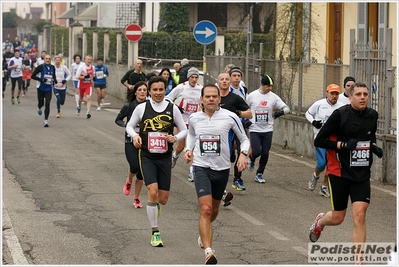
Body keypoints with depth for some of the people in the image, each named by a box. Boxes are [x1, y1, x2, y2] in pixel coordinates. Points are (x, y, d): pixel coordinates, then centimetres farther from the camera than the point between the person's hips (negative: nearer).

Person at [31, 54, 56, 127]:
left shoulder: (52, 67, 4)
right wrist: (41, 79, -19)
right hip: (41, 88, -2)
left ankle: (46, 120, -6)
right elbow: (33, 76, -9)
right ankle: (39, 108, 50)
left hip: (49, 89, 2)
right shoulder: (40, 67, -9)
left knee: (47, 104, -9)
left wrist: (54, 80, 1)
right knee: (41, 103, 11)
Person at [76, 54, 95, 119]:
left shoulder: (92, 67, -1)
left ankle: (88, 113, -20)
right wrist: (85, 77, -28)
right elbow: (78, 76, -18)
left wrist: (93, 76, -4)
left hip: (89, 84, 1)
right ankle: (79, 107, 51)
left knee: (88, 98, -17)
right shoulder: (81, 66, -15)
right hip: (81, 84, -1)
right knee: (81, 98, 18)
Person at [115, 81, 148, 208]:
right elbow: (118, 120, 6)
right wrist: (126, 125, -13)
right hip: (131, 142, -2)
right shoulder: (128, 106, -5)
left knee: (141, 172, 4)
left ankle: (136, 198, 22)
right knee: (135, 167, -20)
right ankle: (129, 181, 16)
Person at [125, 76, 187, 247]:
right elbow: (129, 126, 11)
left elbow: (184, 130, 8)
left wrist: (175, 138, -12)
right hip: (147, 156, -2)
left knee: (163, 199, 3)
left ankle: (155, 206, 43)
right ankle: (155, 232, -6)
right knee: (152, 192, -17)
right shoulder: (142, 108, -1)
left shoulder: (172, 108, 1)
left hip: (165, 157, 2)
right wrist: (135, 135, -10)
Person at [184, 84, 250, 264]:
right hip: (201, 167, -1)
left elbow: (244, 139, 2)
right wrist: (188, 149, 5)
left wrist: (243, 154, -17)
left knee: (214, 210, 19)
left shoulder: (230, 117, -8)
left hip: (222, 168, 1)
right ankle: (208, 252, -23)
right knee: (205, 209, -18)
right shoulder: (194, 118, 0)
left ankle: (203, 234, 50)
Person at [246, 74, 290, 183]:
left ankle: (259, 174, 20)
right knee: (257, 152, -12)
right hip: (254, 130, -2)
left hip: (268, 130, 2)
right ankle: (251, 159, 24)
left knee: (265, 153, 2)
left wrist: (280, 112, -19)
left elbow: (286, 108, 2)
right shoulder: (252, 96, -3)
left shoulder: (274, 97, 0)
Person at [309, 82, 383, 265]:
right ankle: (319, 221, 44)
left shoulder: (372, 115, 4)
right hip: (340, 172, -3)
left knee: (359, 215, -11)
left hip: (362, 174, 3)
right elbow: (319, 141, -11)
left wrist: (374, 147, 4)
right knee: (338, 218, 7)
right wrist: (343, 145, -22)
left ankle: (358, 261, -6)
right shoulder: (340, 115, -12)